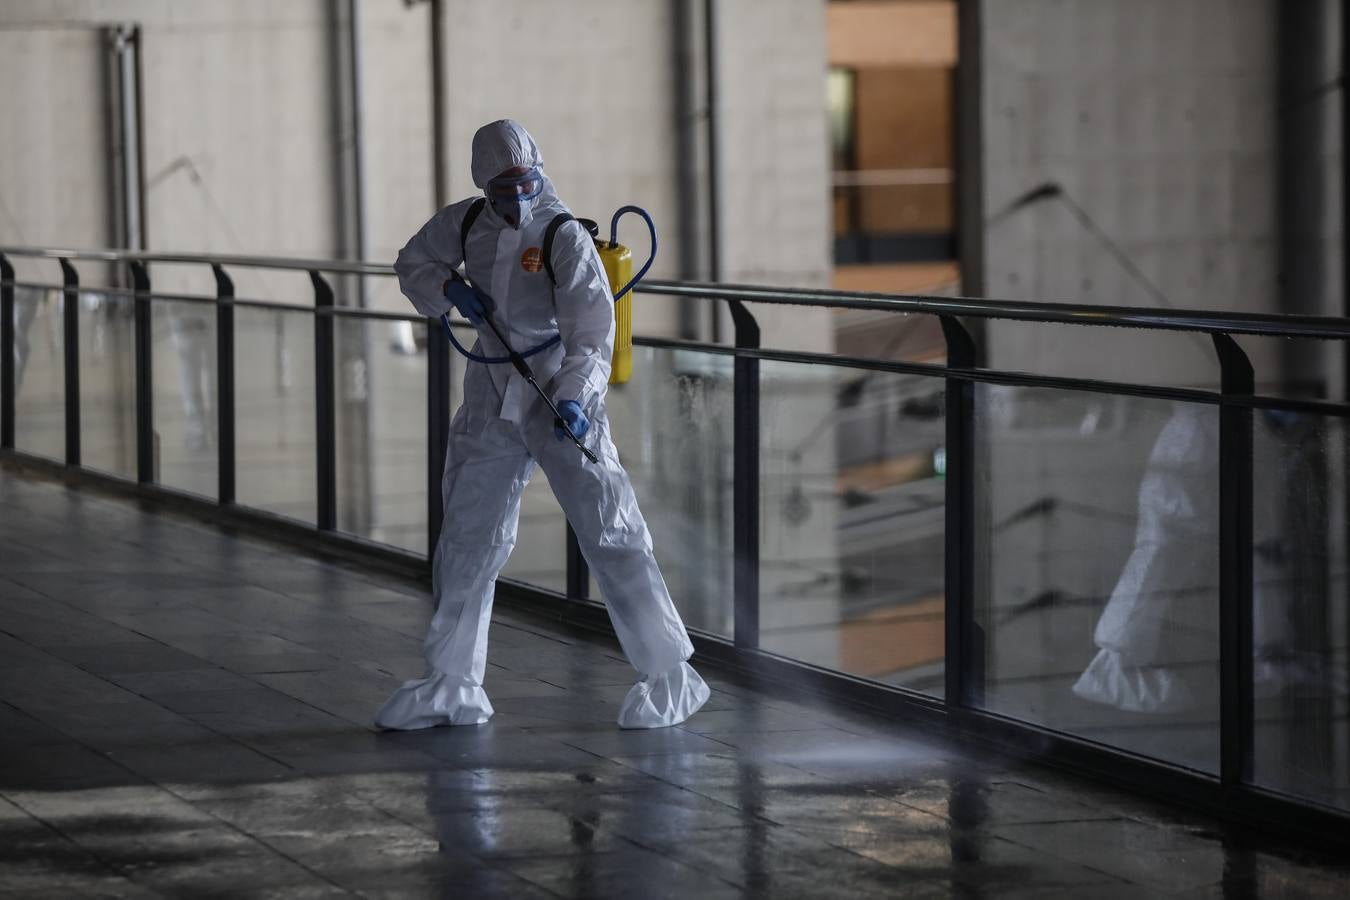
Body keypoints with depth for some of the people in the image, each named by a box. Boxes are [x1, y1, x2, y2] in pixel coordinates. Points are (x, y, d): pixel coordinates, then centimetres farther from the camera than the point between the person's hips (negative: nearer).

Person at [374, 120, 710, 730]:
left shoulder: (565, 238, -15)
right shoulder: (465, 223, 1)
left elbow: (592, 331, -21)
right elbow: (413, 262, 18)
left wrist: (574, 397, -36)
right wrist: (450, 289, -3)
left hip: (561, 400, -6)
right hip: (492, 400, 6)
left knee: (610, 536, -8)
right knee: (465, 539, 10)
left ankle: (671, 678, 0)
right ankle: (452, 685, 23)